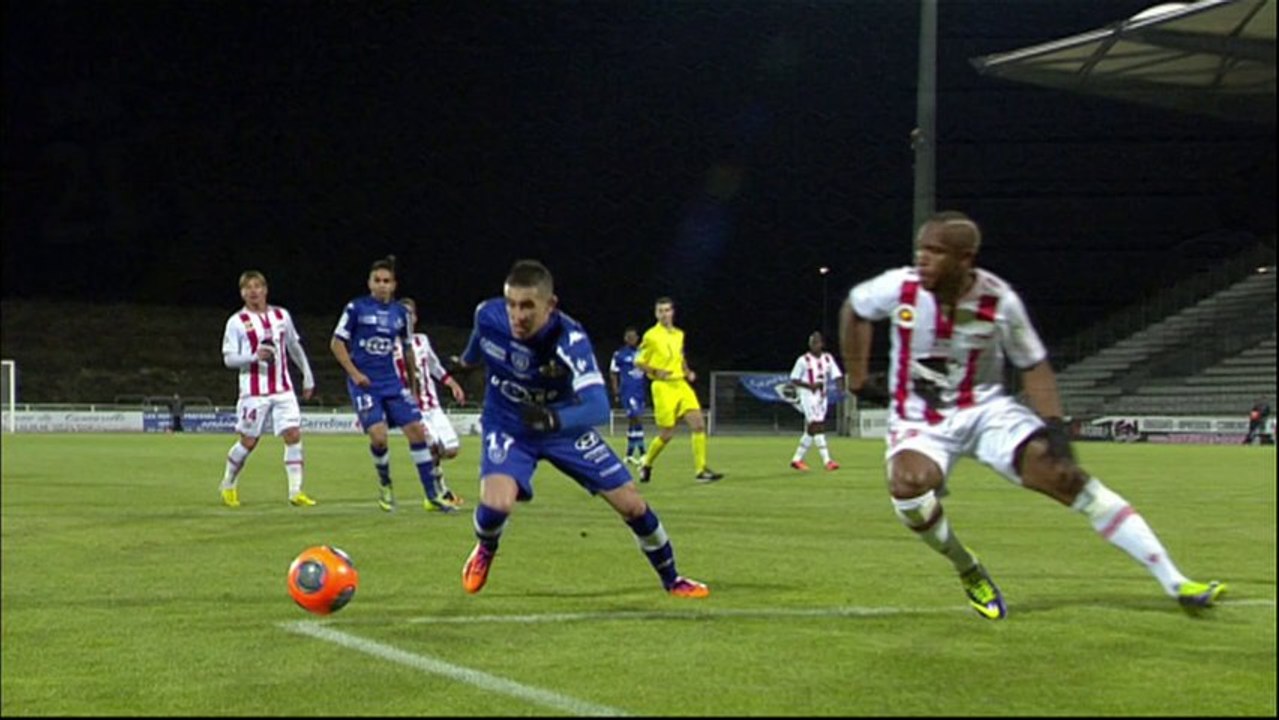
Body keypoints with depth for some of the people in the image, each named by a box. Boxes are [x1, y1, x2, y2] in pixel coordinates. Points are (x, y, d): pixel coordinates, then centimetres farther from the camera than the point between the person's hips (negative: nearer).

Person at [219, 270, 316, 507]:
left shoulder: (282, 316, 8)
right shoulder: (237, 322, -3)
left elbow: (295, 348, 19)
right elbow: (228, 358, -5)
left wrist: (307, 376, 18)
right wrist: (254, 356, -21)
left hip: (282, 388, 3)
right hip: (254, 391, -3)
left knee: (293, 435, -8)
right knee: (248, 442, 2)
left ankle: (295, 491, -4)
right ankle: (228, 485, 25)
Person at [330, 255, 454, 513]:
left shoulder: (400, 313, 7)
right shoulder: (356, 308, -4)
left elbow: (408, 350, 18)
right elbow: (337, 343, -1)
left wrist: (412, 386, 19)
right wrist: (354, 373, -11)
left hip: (392, 382, 4)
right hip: (364, 383, -4)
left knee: (416, 429, -5)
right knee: (378, 436, -18)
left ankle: (432, 495, 3)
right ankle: (385, 484, 12)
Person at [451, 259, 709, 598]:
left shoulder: (570, 339, -34)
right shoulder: (488, 316, -24)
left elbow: (597, 407, -45)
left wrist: (554, 419, -65)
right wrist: (467, 358, 27)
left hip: (565, 426, 0)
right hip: (507, 426, 0)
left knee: (632, 504, 0)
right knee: (497, 503, -28)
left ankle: (671, 579, 27)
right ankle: (484, 551, 9)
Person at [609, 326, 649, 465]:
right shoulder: (619, 354, -2)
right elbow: (613, 374, 2)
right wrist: (616, 392, -5)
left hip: (641, 393, 5)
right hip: (628, 393, -5)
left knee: (632, 422, 11)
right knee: (638, 420, -16)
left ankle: (629, 455, 19)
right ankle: (642, 454, -17)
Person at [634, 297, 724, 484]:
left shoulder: (679, 334, 12)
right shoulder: (651, 336, -5)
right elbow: (638, 362, -2)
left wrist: (688, 371, 7)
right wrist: (655, 372, -18)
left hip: (681, 384, 5)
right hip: (663, 386, -5)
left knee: (699, 424, -10)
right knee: (666, 434, -4)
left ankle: (700, 470, -6)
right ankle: (646, 464, 22)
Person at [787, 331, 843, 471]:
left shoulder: (828, 359, 9)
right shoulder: (803, 360, -5)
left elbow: (836, 375, 4)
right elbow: (793, 380, -4)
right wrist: (809, 385, -19)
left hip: (822, 397, 6)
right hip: (808, 396, -6)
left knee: (810, 430, 9)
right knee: (817, 427, -14)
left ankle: (797, 459, 20)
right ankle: (827, 460, -18)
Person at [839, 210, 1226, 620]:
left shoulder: (999, 301, -15)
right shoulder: (900, 288, -14)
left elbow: (1033, 365, -2)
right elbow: (853, 309, 8)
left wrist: (1055, 428, -14)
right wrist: (857, 380, 7)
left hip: (985, 409, 0)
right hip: (919, 421, 0)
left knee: (1061, 472, -19)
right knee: (907, 484, -33)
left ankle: (1174, 583, -15)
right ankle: (967, 570, -2)